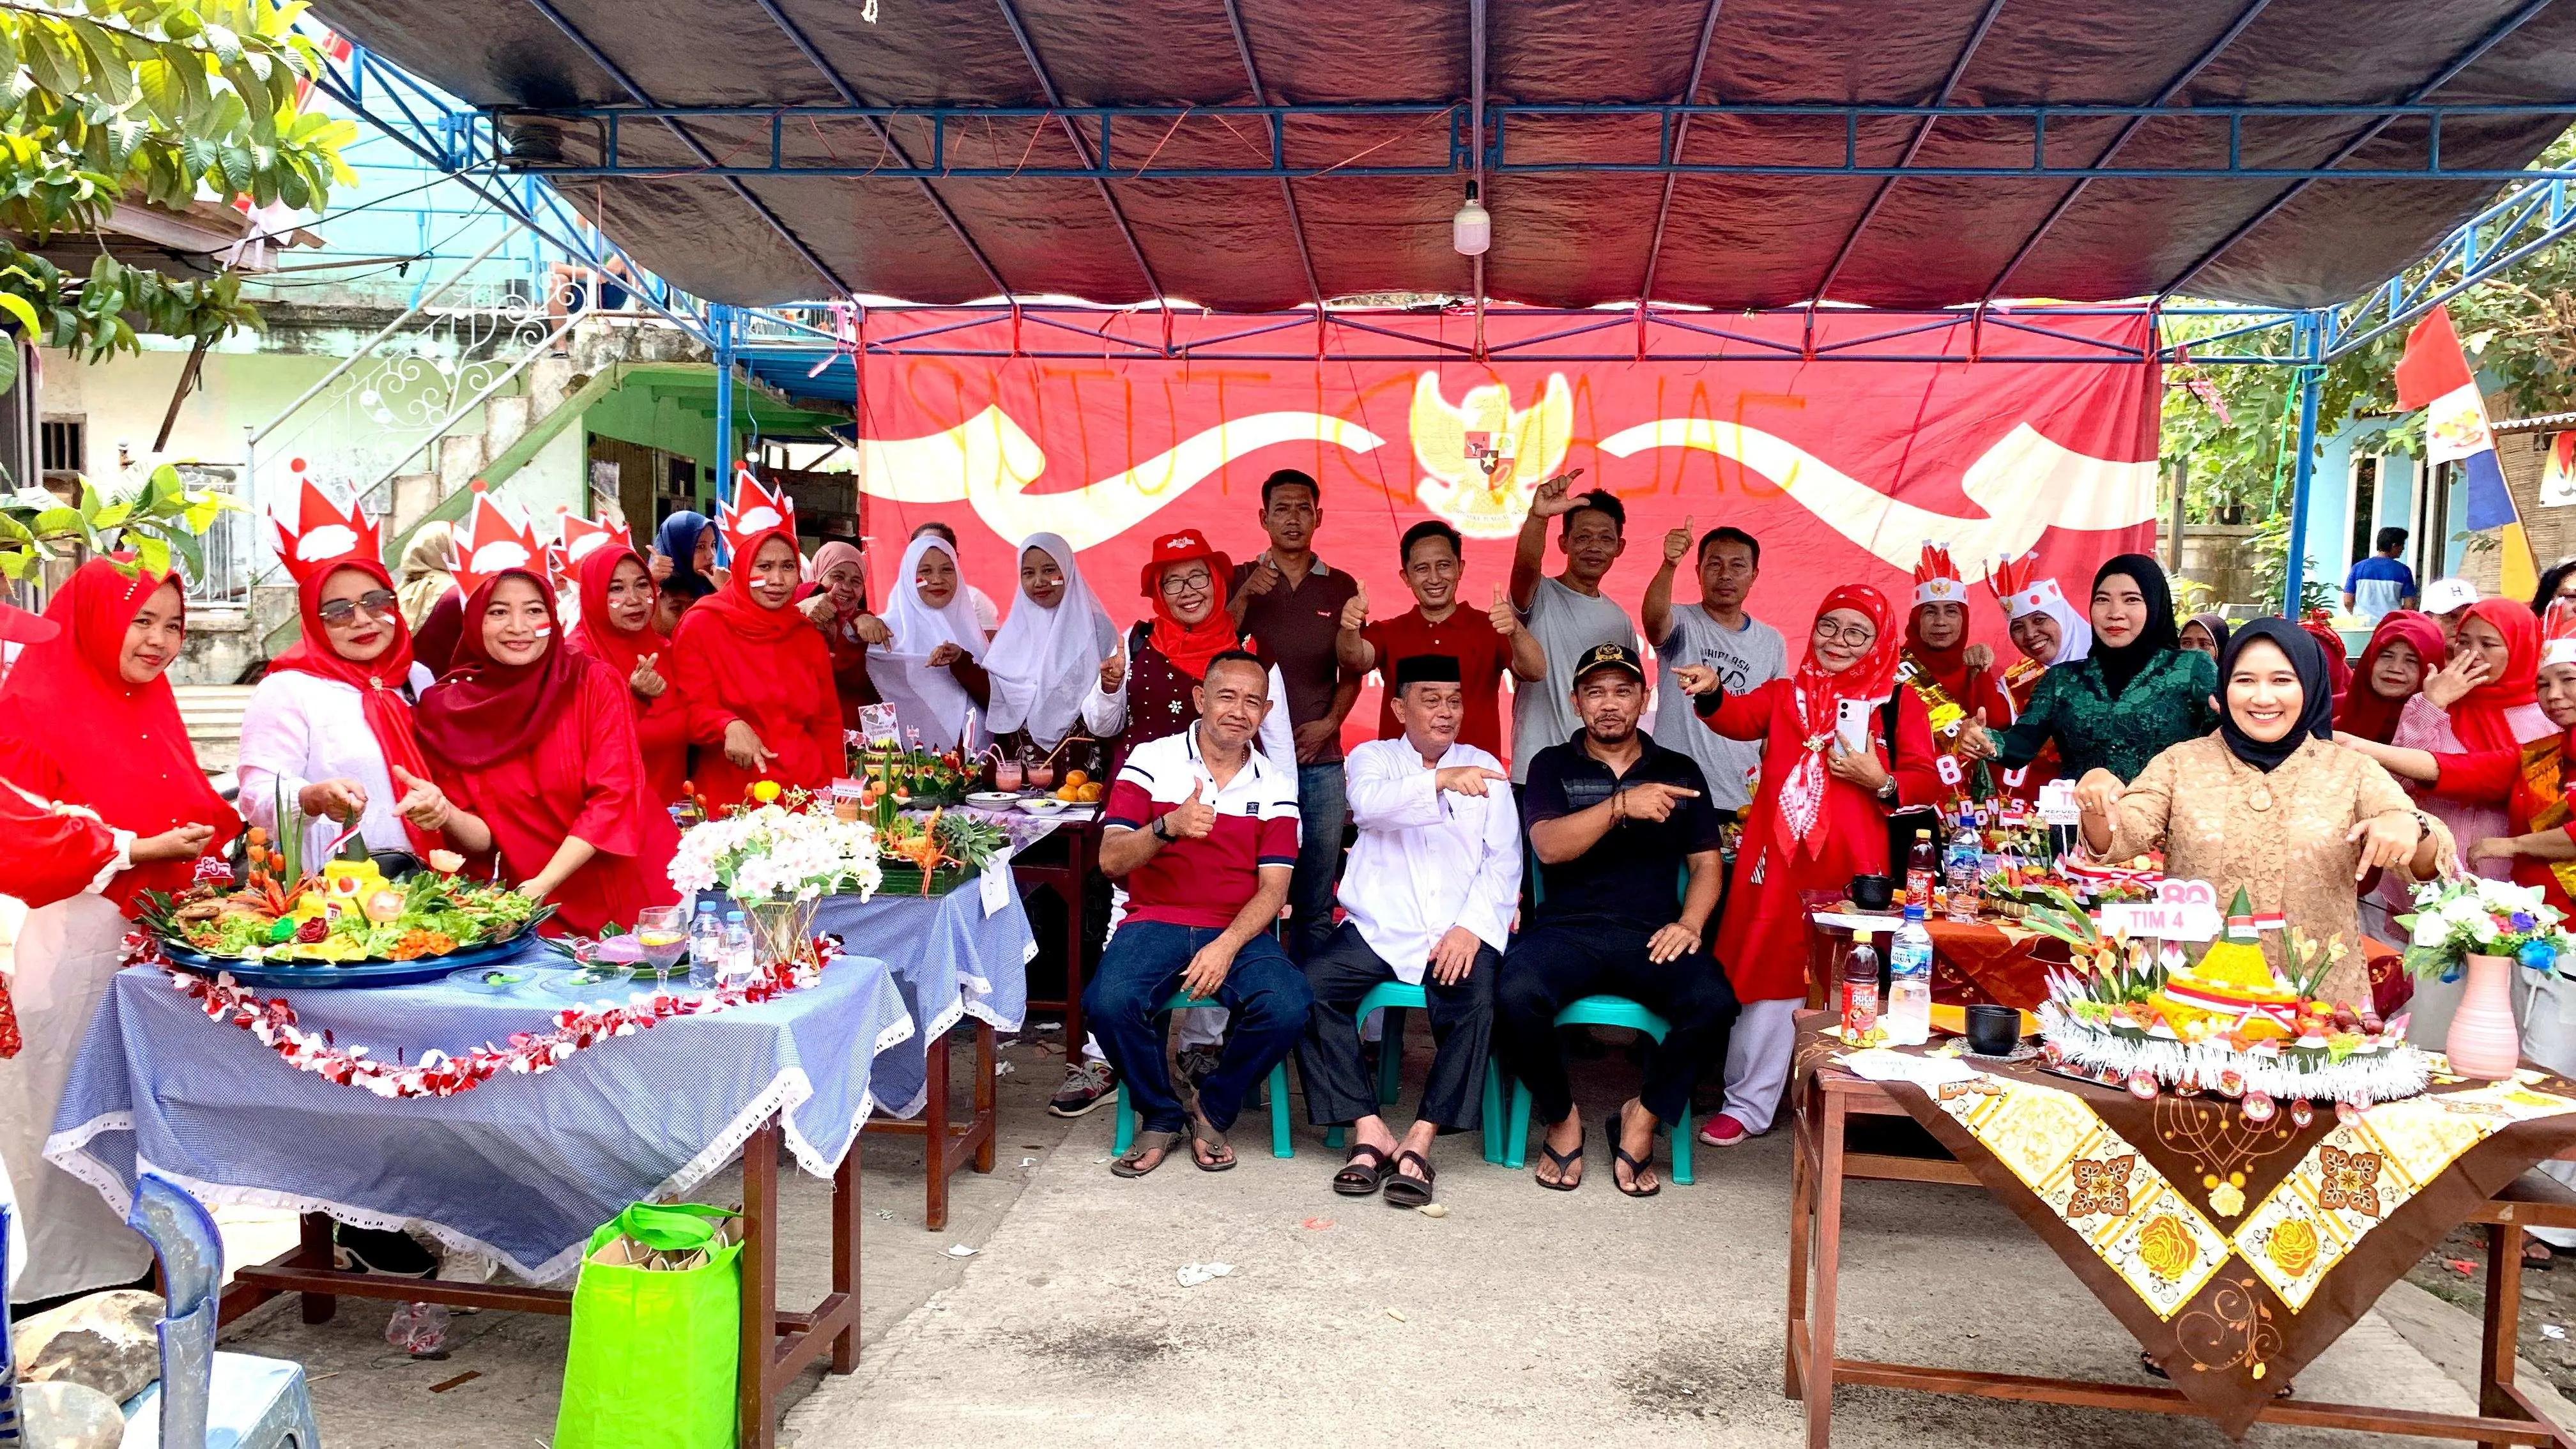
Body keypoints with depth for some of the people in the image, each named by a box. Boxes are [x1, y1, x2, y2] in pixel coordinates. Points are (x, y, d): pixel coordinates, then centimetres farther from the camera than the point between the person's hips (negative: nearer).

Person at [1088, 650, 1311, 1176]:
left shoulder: (1276, 786, 9)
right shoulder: (1151, 761, 3)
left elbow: (1273, 888, 1)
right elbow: (1111, 861, -5)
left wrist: (1227, 947, -17)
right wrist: (1167, 826, -26)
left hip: (1239, 930, 1)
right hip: (1154, 921, -1)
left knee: (1287, 1008, -28)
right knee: (1109, 1003, -31)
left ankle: (1214, 1111, 2)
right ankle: (1161, 1115, 0)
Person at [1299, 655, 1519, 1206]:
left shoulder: (1485, 767, 14)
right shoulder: (1372, 757, 11)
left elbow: (1504, 861, 6)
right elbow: (1369, 803, -15)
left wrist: (1471, 926, -11)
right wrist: (1441, 780, -32)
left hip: (1458, 932, 0)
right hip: (1377, 928, 0)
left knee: (1475, 1001, -30)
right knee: (1309, 987, -24)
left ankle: (1419, 1143, -21)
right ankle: (1370, 1133, -18)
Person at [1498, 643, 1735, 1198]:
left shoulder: (1679, 772, 17)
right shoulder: (1553, 766, 12)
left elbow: (1706, 863, 14)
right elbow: (1548, 845, -5)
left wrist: (1689, 924, -6)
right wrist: (1621, 806, -20)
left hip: (1651, 933, 1)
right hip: (1566, 928, -1)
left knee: (1714, 1003, -30)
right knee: (1516, 995, -33)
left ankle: (1643, 1117, -4)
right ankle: (1561, 1118, -4)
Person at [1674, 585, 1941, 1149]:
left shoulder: (1900, 704, 7)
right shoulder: (1784, 694, 13)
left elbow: (1929, 783, 0)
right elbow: (1739, 718, -8)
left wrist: (1882, 784, -17)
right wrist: (1711, 692, -28)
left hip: (1851, 866, -1)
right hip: (1778, 860, 2)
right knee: (1769, 978, 5)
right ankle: (1748, 1103, 15)